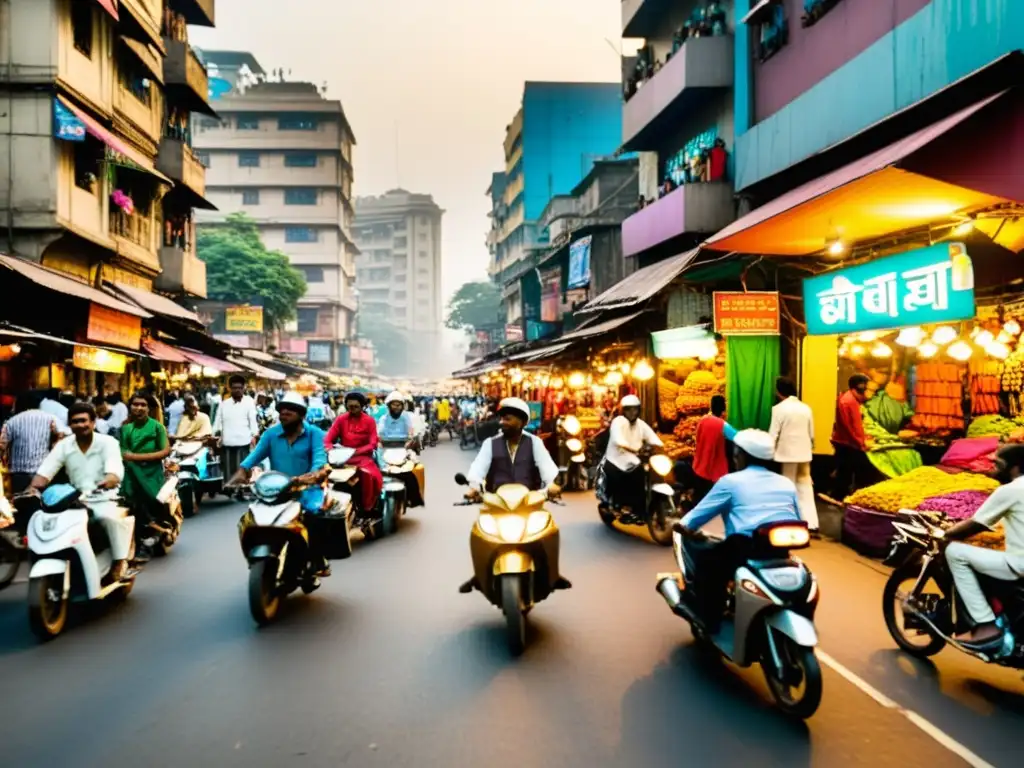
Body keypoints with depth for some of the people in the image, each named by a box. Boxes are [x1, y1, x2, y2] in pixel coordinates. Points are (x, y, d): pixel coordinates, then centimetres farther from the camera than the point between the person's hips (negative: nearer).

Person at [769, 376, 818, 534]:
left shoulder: (779, 408, -10)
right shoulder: (806, 408, 6)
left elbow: (773, 434, -10)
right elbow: (811, 434, 11)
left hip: (787, 453, -5)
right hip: (804, 453, 5)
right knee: (806, 489, 7)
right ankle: (811, 525, 3)